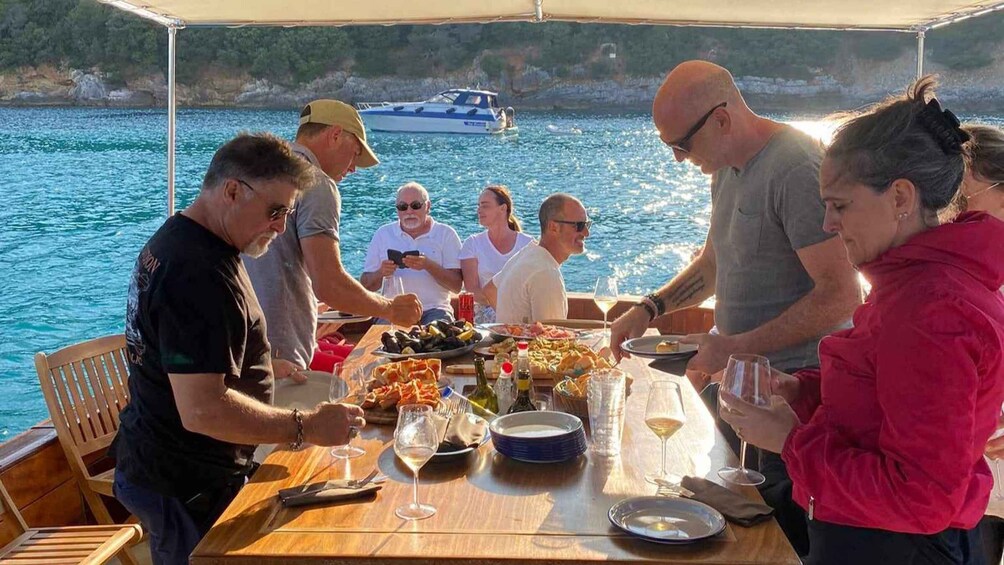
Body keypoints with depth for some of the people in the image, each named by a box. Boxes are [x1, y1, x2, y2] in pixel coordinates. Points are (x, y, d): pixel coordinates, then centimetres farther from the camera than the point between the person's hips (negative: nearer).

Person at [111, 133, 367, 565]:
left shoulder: (176, 239, 7)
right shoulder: (201, 275, -28)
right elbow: (203, 410, -33)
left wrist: (265, 368, 15)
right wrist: (304, 427, -26)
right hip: (190, 490, -10)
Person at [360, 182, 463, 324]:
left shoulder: (446, 234, 6)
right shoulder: (383, 234, 12)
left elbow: (456, 286, -3)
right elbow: (365, 285, 10)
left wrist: (429, 265, -18)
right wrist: (381, 273, -12)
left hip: (434, 309, -1)